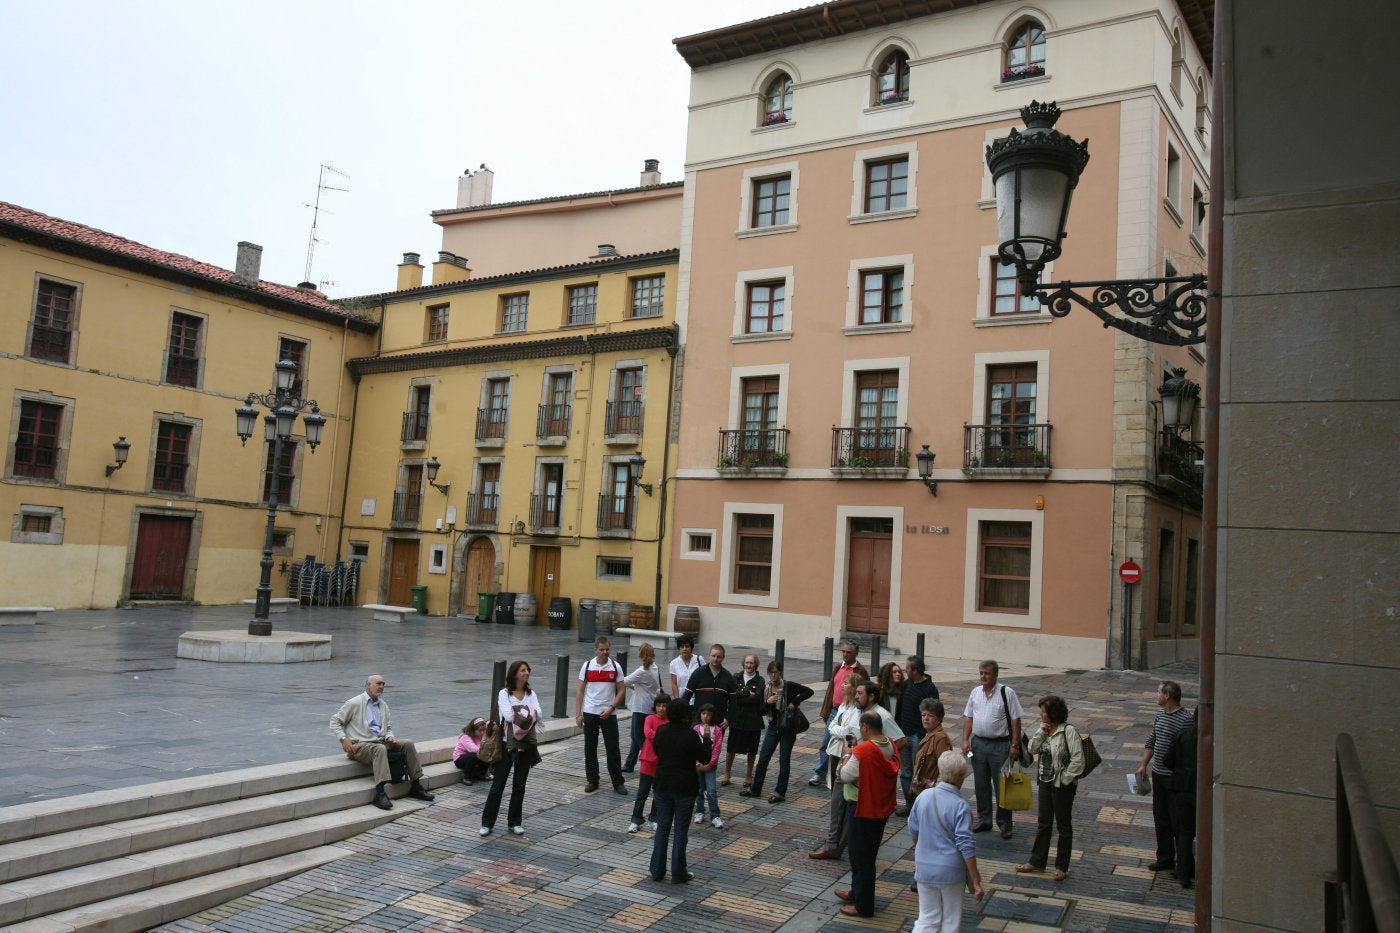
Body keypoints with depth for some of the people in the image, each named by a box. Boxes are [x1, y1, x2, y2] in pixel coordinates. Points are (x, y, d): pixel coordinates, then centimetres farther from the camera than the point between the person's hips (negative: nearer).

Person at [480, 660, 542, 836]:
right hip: (507, 744, -4)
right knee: (498, 784, 1)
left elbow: (539, 714, -9)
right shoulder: (504, 693, -6)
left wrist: (520, 713, -19)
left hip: (526, 745, 4)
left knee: (519, 785, 10)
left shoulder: (531, 694, 6)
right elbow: (508, 715, -21)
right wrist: (527, 713, -11)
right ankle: (487, 822, 12)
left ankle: (515, 822, 21)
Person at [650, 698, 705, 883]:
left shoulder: (661, 731, -3)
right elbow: (703, 758, -9)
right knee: (680, 830, 5)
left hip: (663, 785, 4)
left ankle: (657, 870, 17)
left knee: (662, 827, 13)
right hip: (684, 788, -4)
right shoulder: (690, 735, -18)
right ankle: (678, 873, 10)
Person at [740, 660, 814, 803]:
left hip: (787, 728, -5)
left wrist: (794, 702, -15)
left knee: (784, 760, 3)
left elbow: (808, 691, -12)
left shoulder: (789, 686, -10)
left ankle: (780, 793, 11)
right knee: (763, 758, 6)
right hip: (773, 727, 5)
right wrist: (767, 702, -15)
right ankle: (755, 789, 17)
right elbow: (763, 712, 4)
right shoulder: (766, 689, 3)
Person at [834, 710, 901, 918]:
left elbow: (846, 776, -15)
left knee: (861, 858, 6)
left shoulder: (862, 751, -27)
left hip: (864, 811, -8)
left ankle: (863, 905, 17)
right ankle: (857, 892, 38)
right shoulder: (892, 748, -2)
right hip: (883, 809, 8)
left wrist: (847, 755, -2)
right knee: (868, 855, 22)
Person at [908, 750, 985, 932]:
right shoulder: (959, 806, -19)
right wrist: (976, 882, -12)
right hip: (950, 872, -4)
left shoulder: (922, 797, -3)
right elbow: (966, 846, -19)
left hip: (924, 869, 4)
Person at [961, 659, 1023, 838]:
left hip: (999, 745, -5)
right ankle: (984, 820, 27)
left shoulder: (1007, 693, -10)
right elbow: (968, 717, 10)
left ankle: (1005, 825, 15)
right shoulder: (975, 692, 5)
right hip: (978, 743, 5)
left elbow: (1015, 720, -9)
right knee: (981, 785, 14)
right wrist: (965, 740, 2)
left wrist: (1015, 745, -12)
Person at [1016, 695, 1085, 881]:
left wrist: (1066, 779, -17)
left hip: (1062, 785, -7)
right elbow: (1032, 749, 0)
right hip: (1045, 782, 7)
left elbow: (1078, 759, -19)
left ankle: (1062, 867, 20)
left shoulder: (1068, 731, -18)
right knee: (1043, 823, 16)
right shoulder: (1044, 729, 4)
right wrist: (1041, 732, -10)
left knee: (1063, 825, 8)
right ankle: (1037, 862, 27)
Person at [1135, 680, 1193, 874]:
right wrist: (1143, 765, 12)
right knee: (1160, 817, 15)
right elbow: (1151, 741, 16)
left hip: (1175, 777, -8)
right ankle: (1165, 859, 26)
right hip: (1158, 774, 8)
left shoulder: (1184, 719, -19)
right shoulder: (1160, 714, 8)